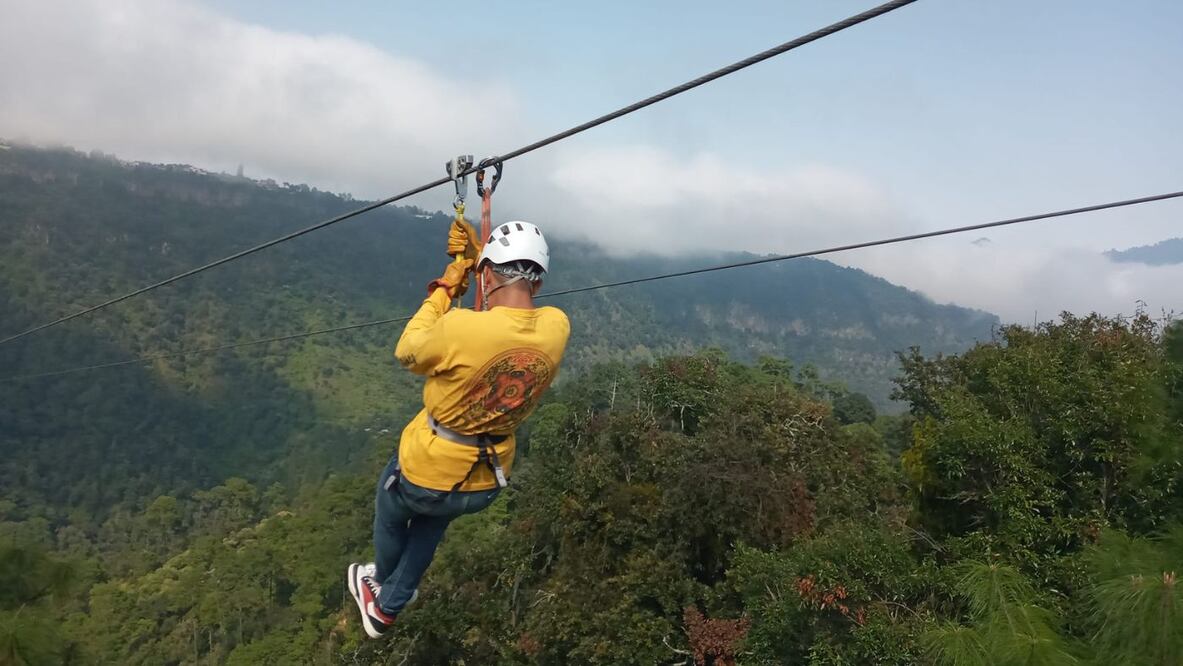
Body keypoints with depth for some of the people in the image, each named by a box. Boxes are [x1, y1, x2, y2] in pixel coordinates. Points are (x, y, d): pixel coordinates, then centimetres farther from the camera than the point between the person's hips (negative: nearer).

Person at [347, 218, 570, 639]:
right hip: (487, 486, 4)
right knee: (431, 523, 37)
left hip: (427, 472, -4)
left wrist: (448, 285, -4)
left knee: (391, 511, 33)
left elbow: (407, 352, -10)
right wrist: (480, 256, 4)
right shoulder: (557, 326, -18)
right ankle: (387, 608, 54)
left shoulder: (461, 328, -32)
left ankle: (385, 581, 61)